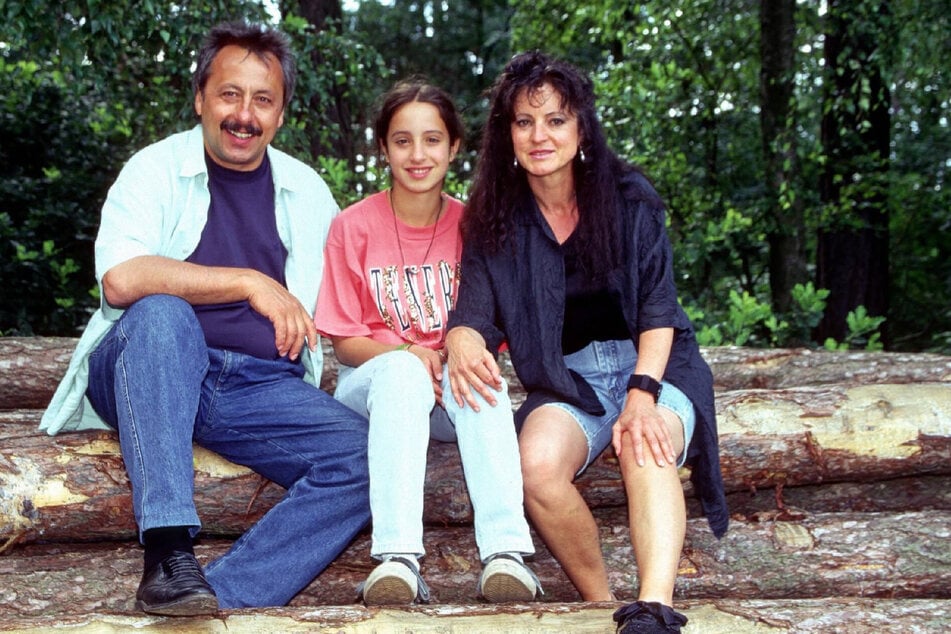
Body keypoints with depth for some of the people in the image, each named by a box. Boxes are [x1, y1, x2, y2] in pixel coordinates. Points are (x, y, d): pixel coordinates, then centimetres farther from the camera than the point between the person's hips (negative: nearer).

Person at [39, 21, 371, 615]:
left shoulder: (307, 192, 17)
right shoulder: (156, 170, 4)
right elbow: (121, 280, -15)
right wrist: (250, 283, -15)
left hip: (264, 388, 3)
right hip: (151, 375, -3)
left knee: (370, 458, -22)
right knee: (161, 312, -36)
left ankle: (225, 596, -28)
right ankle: (168, 555, -39)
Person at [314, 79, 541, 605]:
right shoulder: (353, 227, -4)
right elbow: (345, 341, -2)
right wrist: (407, 354, -22)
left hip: (453, 388, 2)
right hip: (372, 388, -1)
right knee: (401, 371, -36)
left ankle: (505, 552, -46)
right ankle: (397, 558, -49)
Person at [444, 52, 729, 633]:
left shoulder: (628, 197, -1)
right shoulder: (494, 219, 4)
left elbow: (658, 309, -7)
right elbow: (475, 313, -4)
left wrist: (642, 394, -24)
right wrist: (463, 342, -31)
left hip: (652, 365, -1)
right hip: (565, 382, 2)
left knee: (646, 450, -36)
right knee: (538, 461, -33)